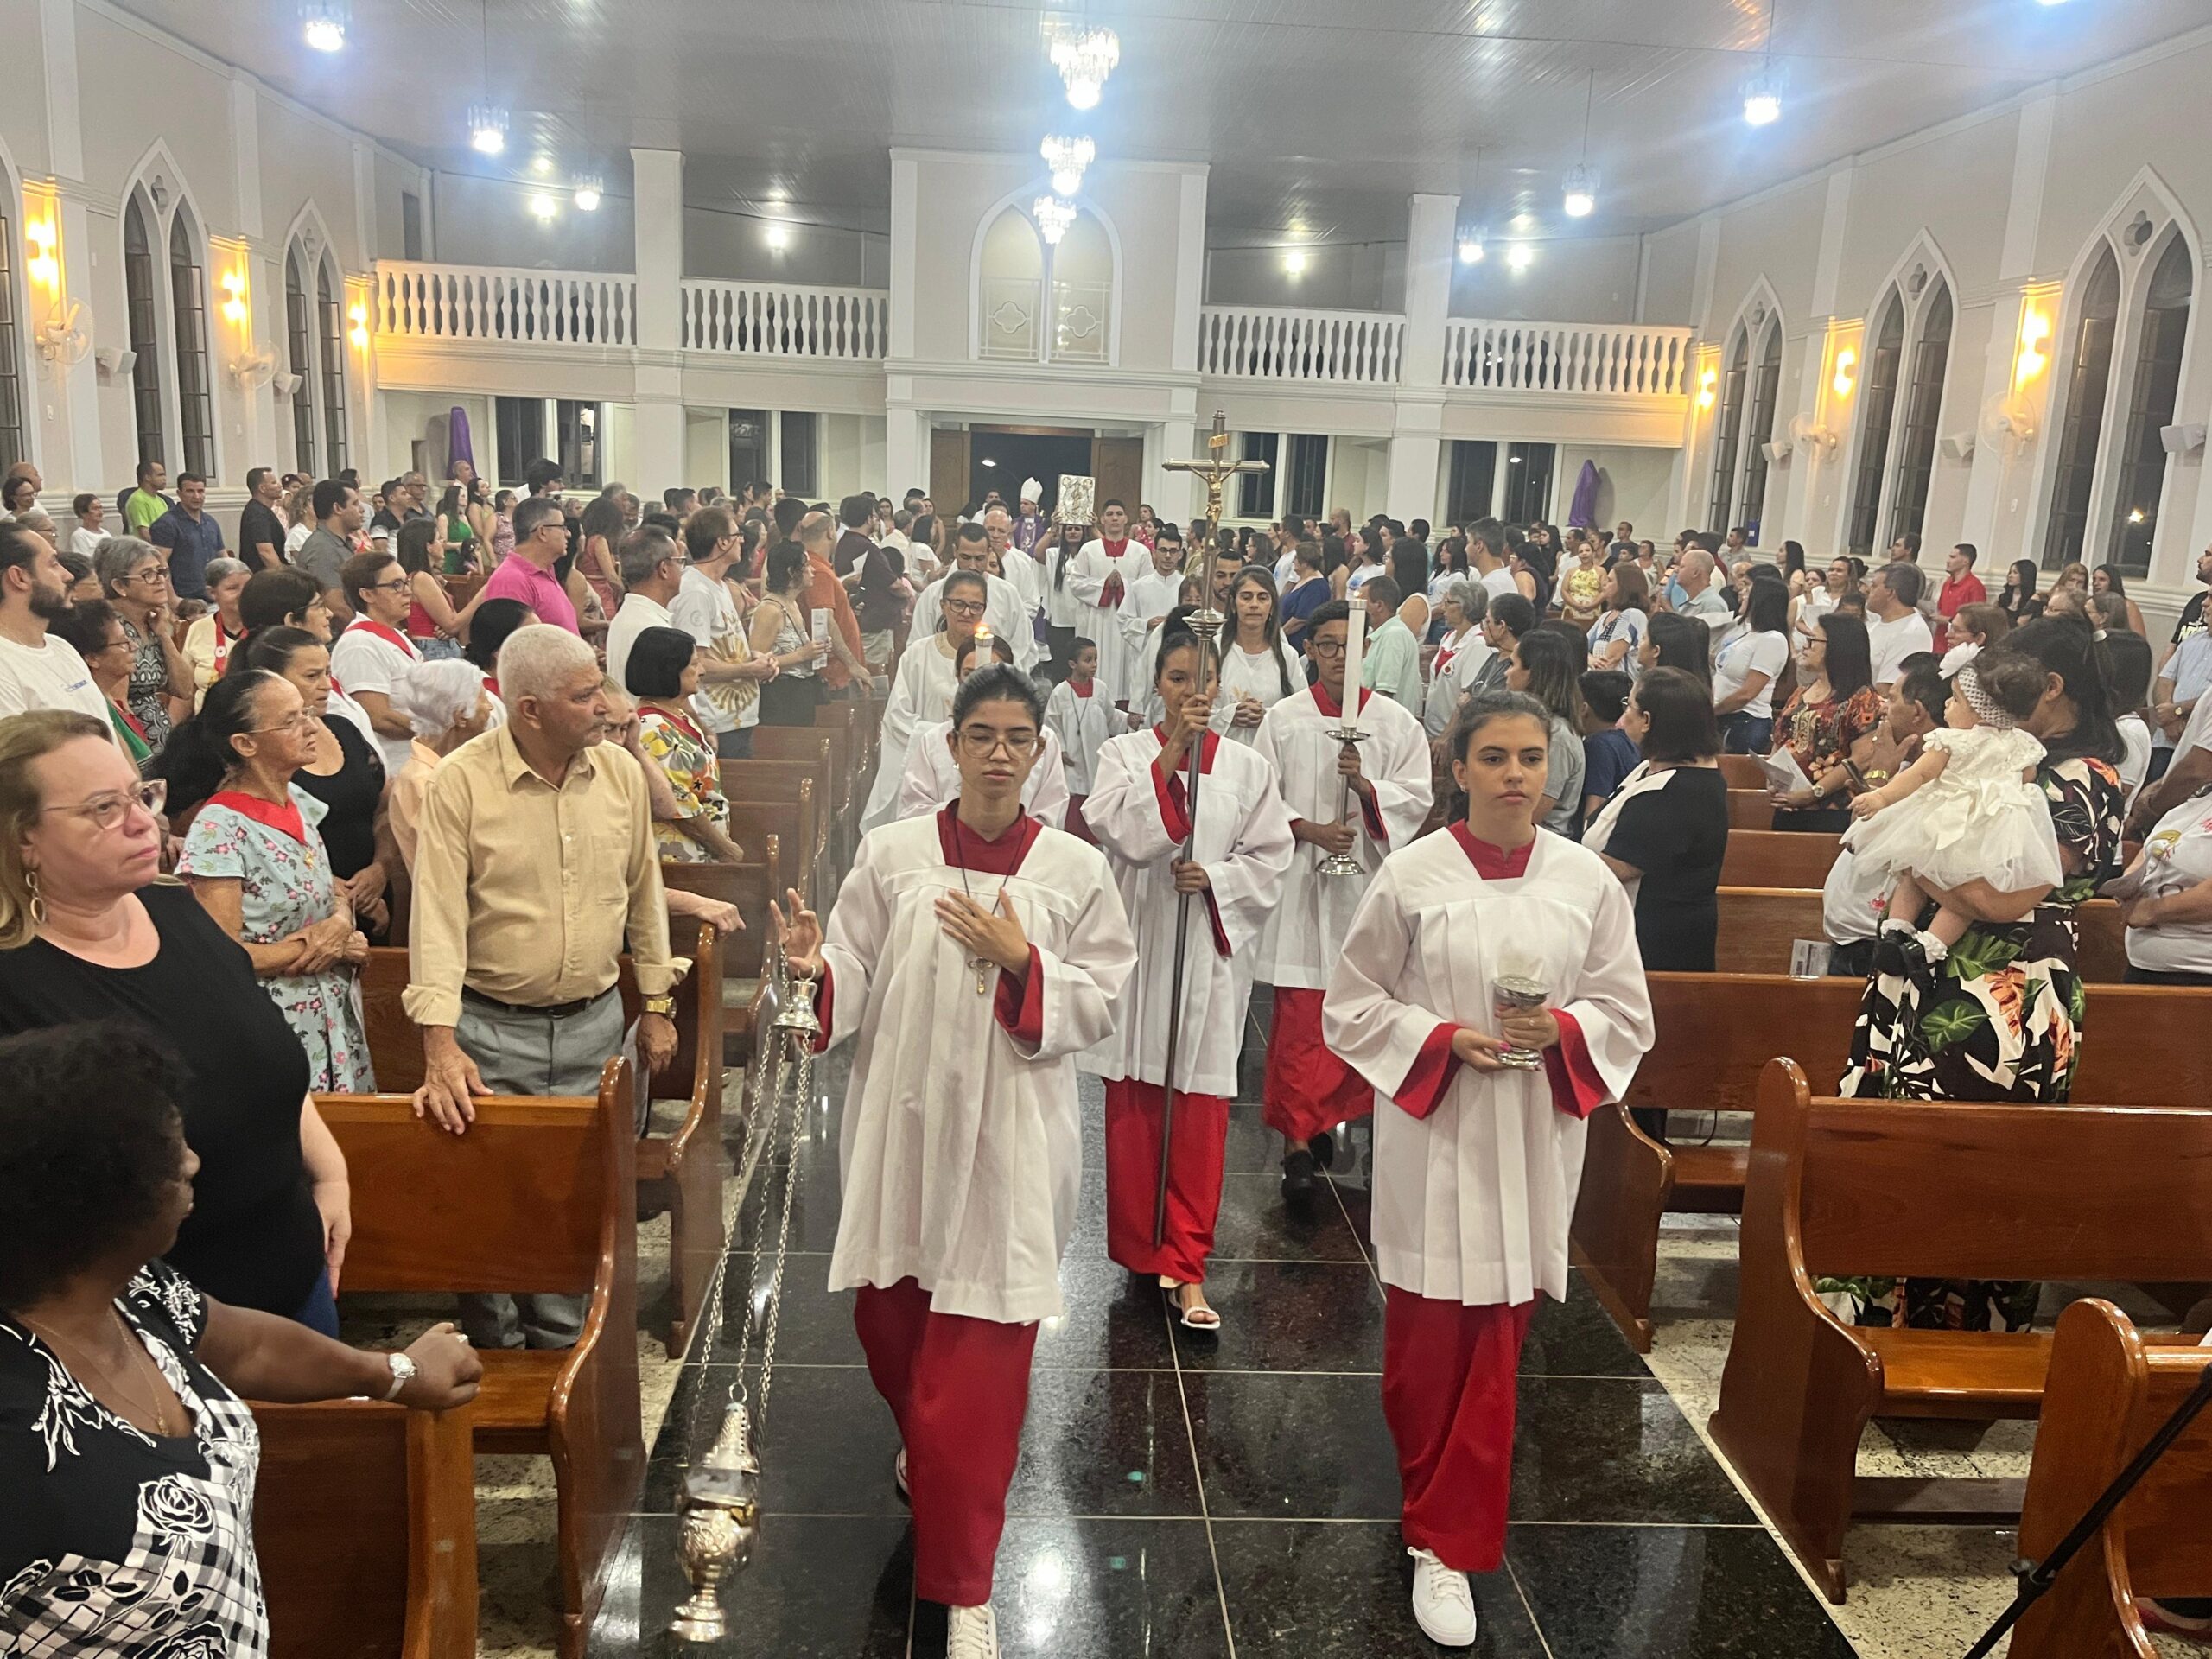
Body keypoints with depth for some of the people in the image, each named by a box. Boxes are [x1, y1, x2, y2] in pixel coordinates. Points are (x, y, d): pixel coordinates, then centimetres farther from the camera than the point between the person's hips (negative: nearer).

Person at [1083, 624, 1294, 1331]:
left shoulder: (1247, 767, 5)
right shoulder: (1125, 752, 3)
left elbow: (1270, 859, 5)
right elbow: (1121, 831, -12)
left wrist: (1215, 878, -12)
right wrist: (1170, 753, -14)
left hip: (1212, 948, 0)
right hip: (1138, 941, 0)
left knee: (1200, 1106, -1)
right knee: (1133, 1101, 6)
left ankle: (1186, 1265, 6)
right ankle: (1138, 1245, 24)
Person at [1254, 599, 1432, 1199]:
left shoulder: (1396, 722, 6)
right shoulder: (1283, 719, 5)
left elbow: (1417, 797, 1)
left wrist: (1364, 782, -15)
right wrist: (1308, 830, -12)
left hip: (1368, 883, 2)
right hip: (1300, 883, -1)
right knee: (1299, 1015, -5)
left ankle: (1327, 1117, 24)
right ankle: (1298, 1139, -1)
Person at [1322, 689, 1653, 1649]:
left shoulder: (1587, 880, 0)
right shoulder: (1412, 876, -7)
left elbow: (1626, 1012, 6)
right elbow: (1351, 1008, -1)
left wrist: (1563, 1029, -14)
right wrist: (1445, 1039, -15)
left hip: (1534, 1137, 2)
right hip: (1431, 1132, -1)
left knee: (1496, 1345, 6)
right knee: (1425, 1337, 7)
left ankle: (1448, 1546, 23)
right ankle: (1440, 1497, 33)